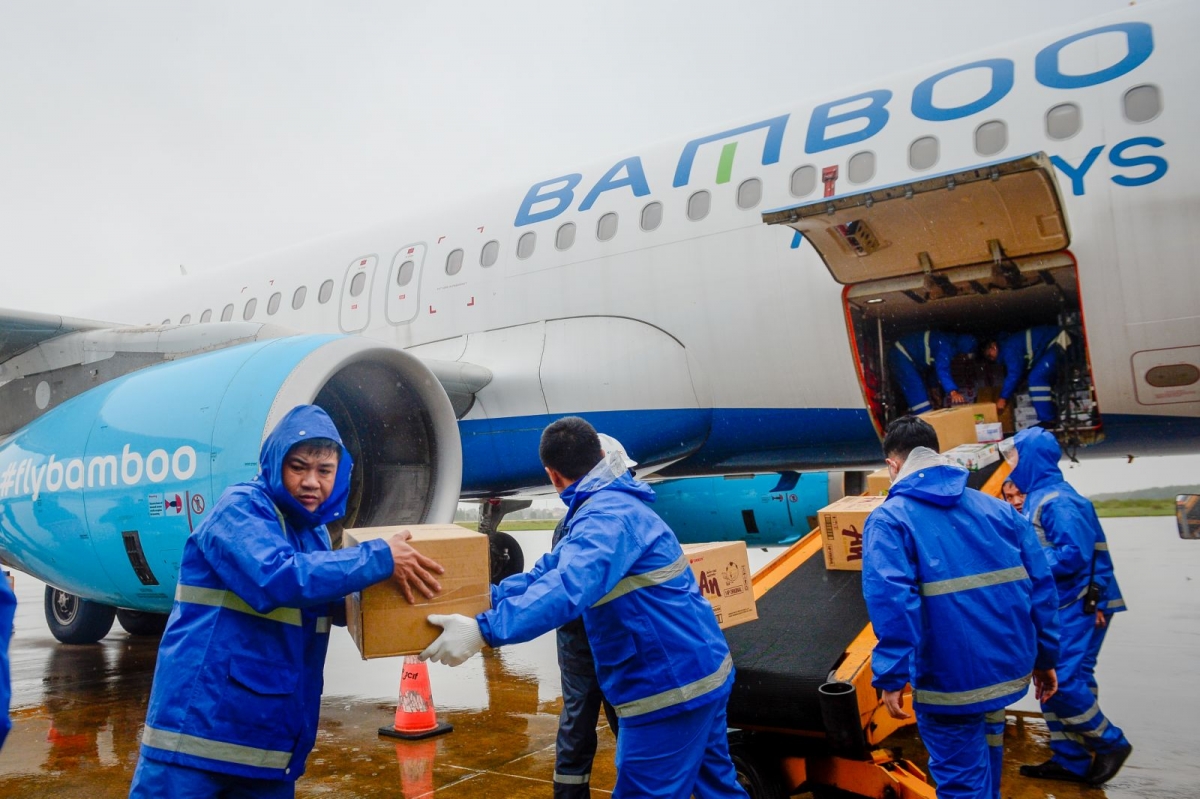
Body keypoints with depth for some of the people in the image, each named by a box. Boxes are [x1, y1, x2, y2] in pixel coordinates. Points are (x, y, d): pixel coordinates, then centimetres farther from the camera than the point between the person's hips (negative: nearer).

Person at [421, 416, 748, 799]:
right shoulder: (613, 505, 13)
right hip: (700, 667, 11)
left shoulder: (607, 517, -20)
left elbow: (567, 588, -36)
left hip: (671, 682, -11)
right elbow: (548, 573, 10)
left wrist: (483, 630, -42)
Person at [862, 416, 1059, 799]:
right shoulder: (996, 508, 7)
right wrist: (1045, 657, 15)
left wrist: (891, 677, -19)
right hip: (1010, 666, 6)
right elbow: (1040, 585, 7)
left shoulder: (889, 520, -8)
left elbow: (891, 602, -22)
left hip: (950, 678, -6)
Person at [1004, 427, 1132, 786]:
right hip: (1057, 607, 10)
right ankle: (1070, 760, 21)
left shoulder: (1058, 501, -19)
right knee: (1052, 682, 12)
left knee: (1063, 682, -9)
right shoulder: (1038, 498, 12)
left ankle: (1110, 743, 12)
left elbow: (1073, 555, -26)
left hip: (1079, 607, -10)